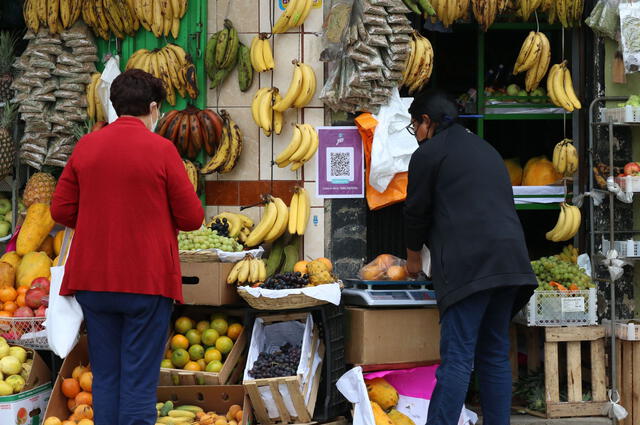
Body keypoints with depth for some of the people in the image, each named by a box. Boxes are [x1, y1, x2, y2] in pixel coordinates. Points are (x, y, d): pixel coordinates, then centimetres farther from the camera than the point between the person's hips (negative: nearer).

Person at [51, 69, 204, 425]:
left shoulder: (86, 146, 4)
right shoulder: (160, 149, -8)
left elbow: (62, 209, 7)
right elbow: (192, 218, -6)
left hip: (93, 281, 4)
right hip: (148, 280, -4)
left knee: (105, 378, 12)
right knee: (139, 381, 0)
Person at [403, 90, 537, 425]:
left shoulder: (428, 153, 4)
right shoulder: (486, 150, 27)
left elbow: (417, 211, 6)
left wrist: (413, 256, 24)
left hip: (470, 265, -7)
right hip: (509, 260, 7)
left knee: (457, 357, -12)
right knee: (494, 355, 10)